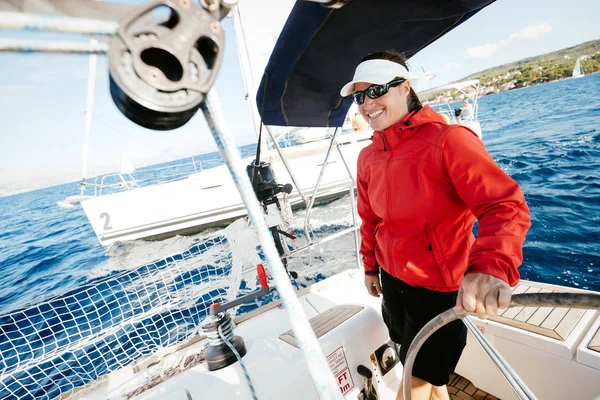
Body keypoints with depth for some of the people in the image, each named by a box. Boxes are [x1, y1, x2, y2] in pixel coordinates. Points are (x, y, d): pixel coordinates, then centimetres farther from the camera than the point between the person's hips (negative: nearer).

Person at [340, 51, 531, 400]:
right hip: (390, 280, 6)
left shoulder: (448, 140, -19)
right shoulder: (368, 158, 1)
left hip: (438, 288, -6)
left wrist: (490, 267, -44)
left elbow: (505, 205, -27)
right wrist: (370, 266, 15)